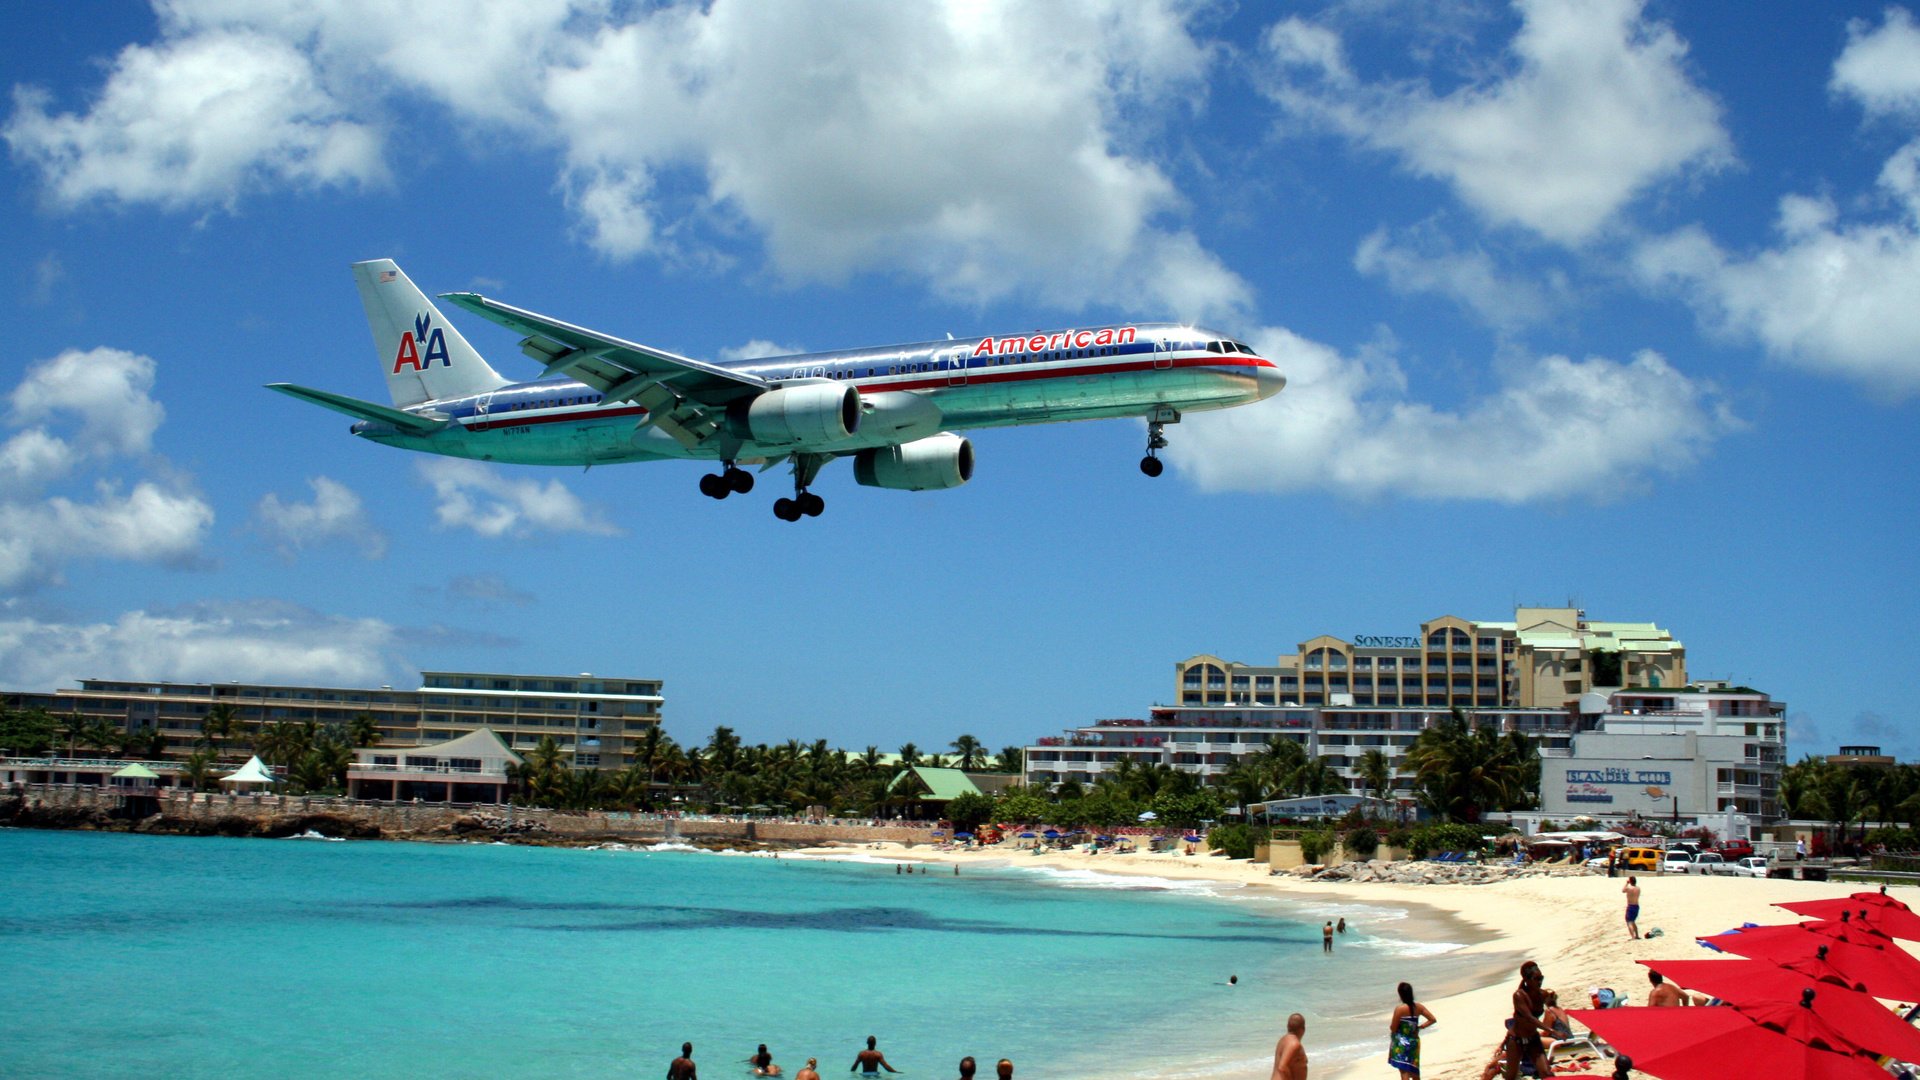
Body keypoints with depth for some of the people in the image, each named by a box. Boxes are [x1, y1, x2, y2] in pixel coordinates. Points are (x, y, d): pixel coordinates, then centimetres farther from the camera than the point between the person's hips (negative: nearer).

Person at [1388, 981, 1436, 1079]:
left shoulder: (1399, 1009, -16)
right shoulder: (1419, 1007, 0)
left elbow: (1393, 1028, -13)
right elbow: (1432, 1020, 2)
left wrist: (1390, 1024, 9)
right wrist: (1420, 1026, 8)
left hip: (1401, 1043, -6)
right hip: (1414, 1041, 6)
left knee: (1404, 1071, -7)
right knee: (1414, 1070, 21)